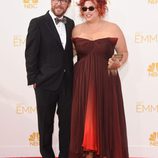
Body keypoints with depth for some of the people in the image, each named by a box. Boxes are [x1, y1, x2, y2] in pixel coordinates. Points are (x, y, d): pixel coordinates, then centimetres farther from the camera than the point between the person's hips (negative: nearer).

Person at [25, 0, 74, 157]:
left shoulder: (70, 23, 8)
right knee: (45, 124, 10)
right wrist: (33, 80, -10)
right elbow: (30, 54, -8)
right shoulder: (37, 23, -7)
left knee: (67, 123, 10)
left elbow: (69, 52, 12)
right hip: (46, 82, -4)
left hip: (67, 82, 4)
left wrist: (72, 76, 7)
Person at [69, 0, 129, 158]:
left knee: (105, 117, 3)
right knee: (84, 117, 5)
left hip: (106, 81, -2)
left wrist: (118, 63, -13)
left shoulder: (113, 28, -1)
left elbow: (124, 53, 7)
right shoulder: (76, 30, 7)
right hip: (82, 82, 2)